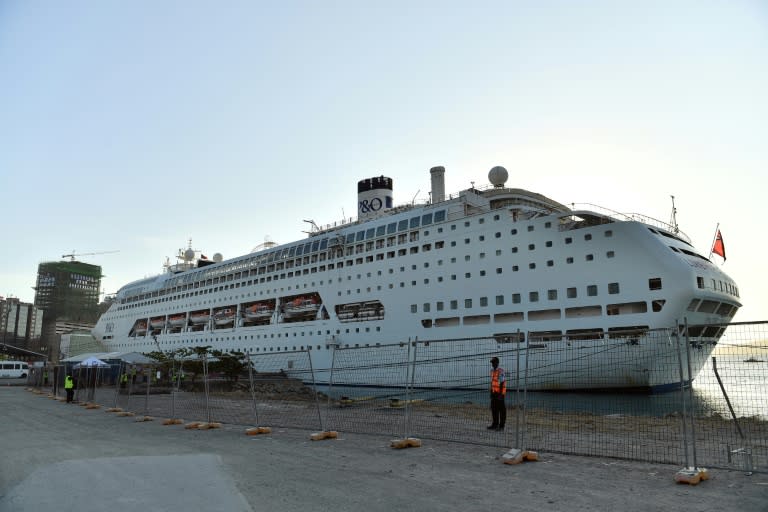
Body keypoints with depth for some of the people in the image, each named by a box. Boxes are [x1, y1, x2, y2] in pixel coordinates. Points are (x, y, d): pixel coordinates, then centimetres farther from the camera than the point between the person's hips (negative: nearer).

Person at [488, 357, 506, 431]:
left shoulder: (501, 371, -14)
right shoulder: (492, 371, 13)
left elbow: (502, 383, -17)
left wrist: (500, 394, -20)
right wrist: (491, 393, 18)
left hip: (499, 393, -8)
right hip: (494, 393, 8)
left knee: (501, 409, -2)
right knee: (494, 409, 10)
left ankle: (501, 426, 3)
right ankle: (495, 424, 18)